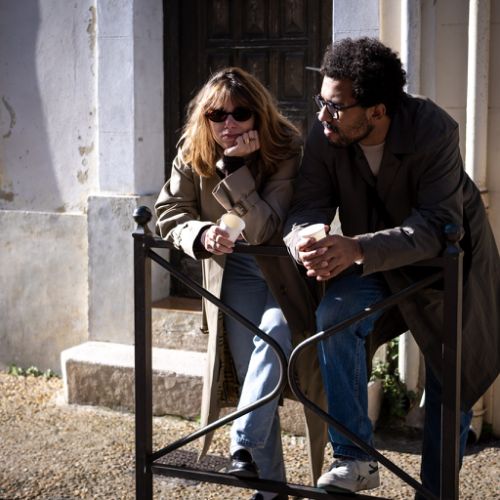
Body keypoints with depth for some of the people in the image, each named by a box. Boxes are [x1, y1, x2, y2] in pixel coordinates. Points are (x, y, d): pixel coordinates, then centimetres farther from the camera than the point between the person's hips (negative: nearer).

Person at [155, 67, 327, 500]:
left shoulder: (286, 152, -19)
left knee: (274, 334, -30)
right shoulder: (193, 156, -7)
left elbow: (263, 230, -26)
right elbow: (169, 215, -2)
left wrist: (235, 167, -34)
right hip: (234, 272, 2)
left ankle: (245, 445, -26)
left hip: (281, 266, -2)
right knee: (251, 364, -6)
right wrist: (201, 235, -23)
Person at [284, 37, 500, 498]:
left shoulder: (434, 131, -32)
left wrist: (355, 249, -52)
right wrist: (307, 244, -45)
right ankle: (355, 460, -15)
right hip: (374, 260, 3)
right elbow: (308, 206, -19)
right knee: (334, 315, -25)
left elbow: (437, 229, -39)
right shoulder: (326, 136, -20)